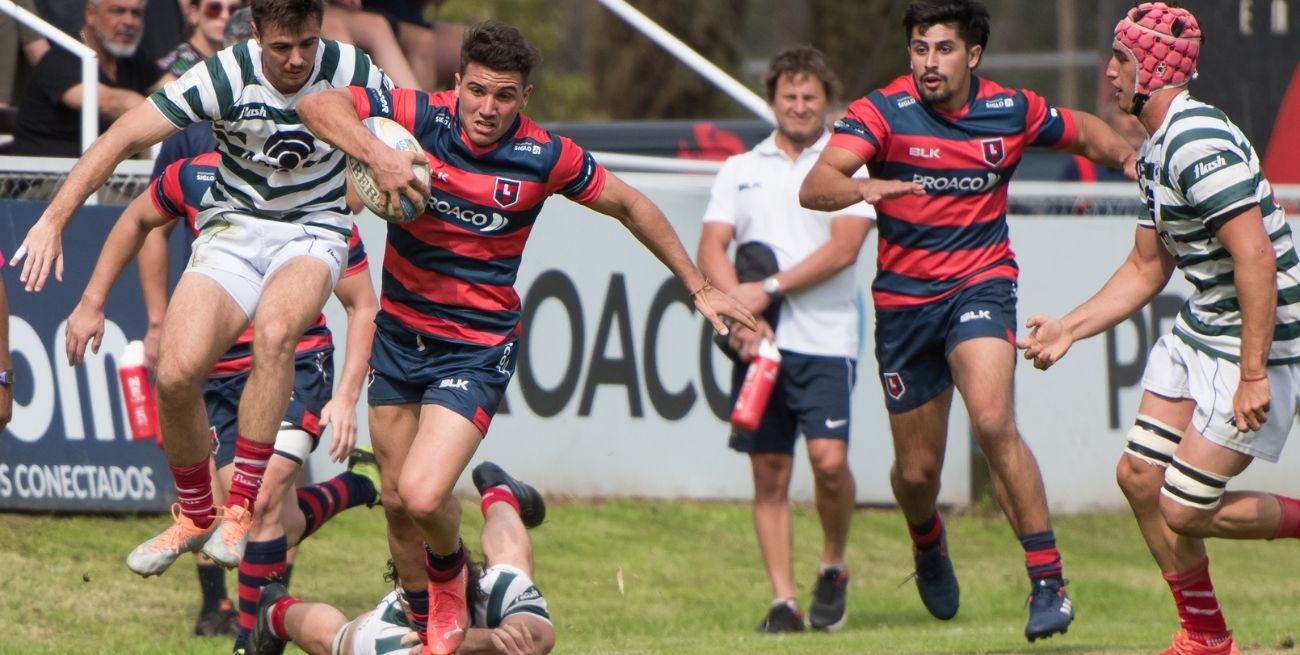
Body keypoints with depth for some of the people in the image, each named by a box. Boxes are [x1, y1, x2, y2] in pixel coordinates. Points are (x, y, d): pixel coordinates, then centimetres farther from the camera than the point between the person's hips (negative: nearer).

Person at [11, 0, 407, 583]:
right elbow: (124, 136, -16)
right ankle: (195, 513, 9)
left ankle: (242, 507, -25)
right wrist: (54, 219, -22)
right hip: (233, 229, 1)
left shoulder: (351, 72, -14)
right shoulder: (227, 77, -18)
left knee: (274, 331, -35)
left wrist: (396, 166, -20)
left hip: (314, 231, -1)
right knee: (176, 372, -19)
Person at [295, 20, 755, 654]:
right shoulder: (421, 116, -12)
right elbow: (319, 104, -20)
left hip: (477, 349, -3)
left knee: (424, 497, -19)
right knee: (397, 502, 11)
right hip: (399, 333, 3)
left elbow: (630, 206, 3)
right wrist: (378, 154, -38)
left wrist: (699, 288, 9)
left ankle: (450, 571, 15)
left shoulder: (546, 157, -13)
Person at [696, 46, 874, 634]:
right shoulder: (740, 170, 14)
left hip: (824, 338, -3)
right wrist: (739, 308, -13)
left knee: (828, 458, -16)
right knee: (769, 471, 1)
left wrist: (769, 289, -14)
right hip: (758, 341, 3)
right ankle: (783, 600, 4)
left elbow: (843, 248, -8)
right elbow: (711, 249, 4)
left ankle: (833, 566, 9)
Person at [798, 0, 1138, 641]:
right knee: (916, 470, 9)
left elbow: (1085, 131, 18)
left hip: (981, 283, -1)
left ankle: (1048, 582, -22)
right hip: (904, 298, 1)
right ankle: (928, 541, 47)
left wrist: (1127, 156, -4)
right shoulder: (882, 113, -11)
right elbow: (814, 186, -26)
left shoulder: (1012, 110, -3)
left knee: (992, 420, -28)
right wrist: (862, 187, -48)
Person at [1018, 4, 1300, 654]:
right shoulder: (1157, 150, 11)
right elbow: (1146, 269, 21)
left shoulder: (1200, 144, -22)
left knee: (1185, 511, -9)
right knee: (1139, 477, 9)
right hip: (1196, 333, 10)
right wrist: (1068, 329, 15)